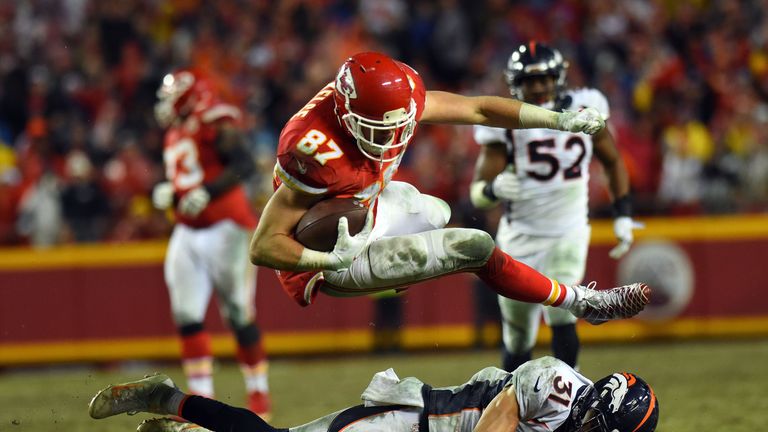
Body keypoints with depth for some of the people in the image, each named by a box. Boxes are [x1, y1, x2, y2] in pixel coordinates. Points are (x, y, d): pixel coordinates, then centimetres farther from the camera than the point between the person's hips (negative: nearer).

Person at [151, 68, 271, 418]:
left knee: (239, 315, -1)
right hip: (187, 234, 8)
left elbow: (244, 165, -27)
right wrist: (165, 192, 7)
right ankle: (202, 396, 3)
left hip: (225, 231, -8)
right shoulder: (175, 137, 15)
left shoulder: (218, 128, -12)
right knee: (187, 316, -1)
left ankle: (258, 393, 12)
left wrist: (206, 192, -35)